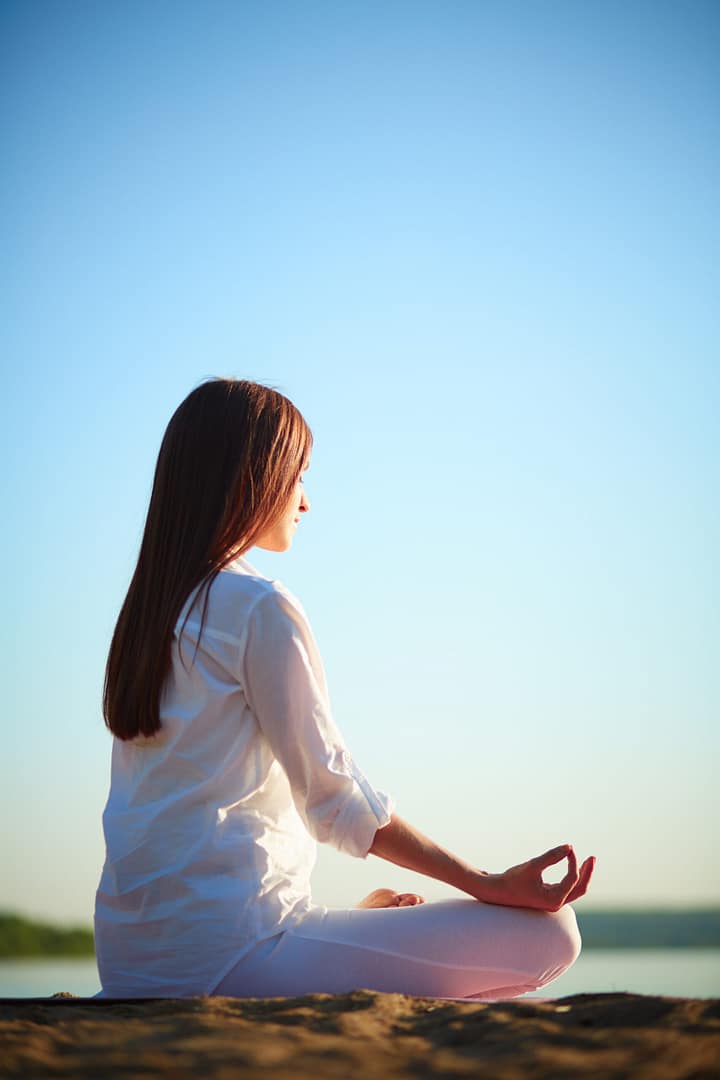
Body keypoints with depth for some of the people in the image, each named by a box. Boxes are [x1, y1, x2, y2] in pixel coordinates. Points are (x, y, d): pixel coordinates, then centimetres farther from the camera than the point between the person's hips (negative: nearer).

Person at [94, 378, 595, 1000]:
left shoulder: (150, 608, 15)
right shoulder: (260, 606, -12)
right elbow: (333, 798, -13)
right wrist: (490, 884, -9)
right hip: (225, 952, -9)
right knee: (549, 934, -11)